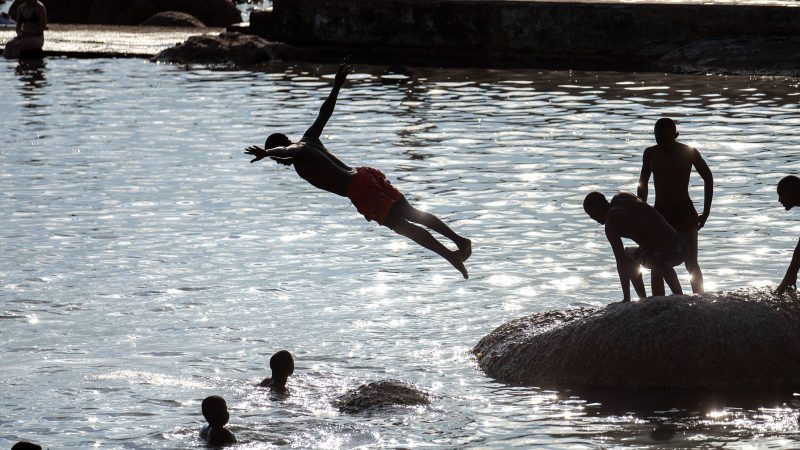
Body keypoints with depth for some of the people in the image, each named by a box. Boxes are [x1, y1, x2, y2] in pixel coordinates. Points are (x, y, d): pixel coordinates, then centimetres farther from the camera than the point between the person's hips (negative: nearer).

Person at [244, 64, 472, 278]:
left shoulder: (297, 153, 1)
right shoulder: (308, 139, 24)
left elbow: (287, 149, -25)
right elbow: (325, 112, 36)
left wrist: (265, 153, -42)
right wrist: (337, 84, 48)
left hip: (359, 189, -9)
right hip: (368, 174, 9)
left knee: (400, 224, -13)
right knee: (412, 214, 12)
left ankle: (450, 255, -22)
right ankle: (459, 240, 9)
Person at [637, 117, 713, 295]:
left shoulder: (688, 153, -7)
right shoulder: (650, 154, 1)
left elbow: (708, 178, 3)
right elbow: (643, 184, 14)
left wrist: (705, 212, -1)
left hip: (684, 213, -3)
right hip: (659, 213, 3)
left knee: (691, 265, -4)